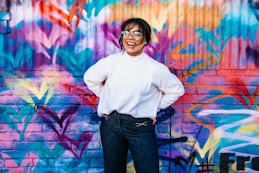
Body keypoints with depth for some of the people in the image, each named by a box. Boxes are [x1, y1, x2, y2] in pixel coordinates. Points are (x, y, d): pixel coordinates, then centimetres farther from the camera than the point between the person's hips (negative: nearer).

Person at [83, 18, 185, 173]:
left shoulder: (155, 68, -10)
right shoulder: (110, 61, -4)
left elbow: (177, 90, 3)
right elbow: (90, 79, 14)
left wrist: (155, 108, 2)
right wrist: (106, 97, 9)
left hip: (140, 127, -2)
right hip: (111, 123, 3)